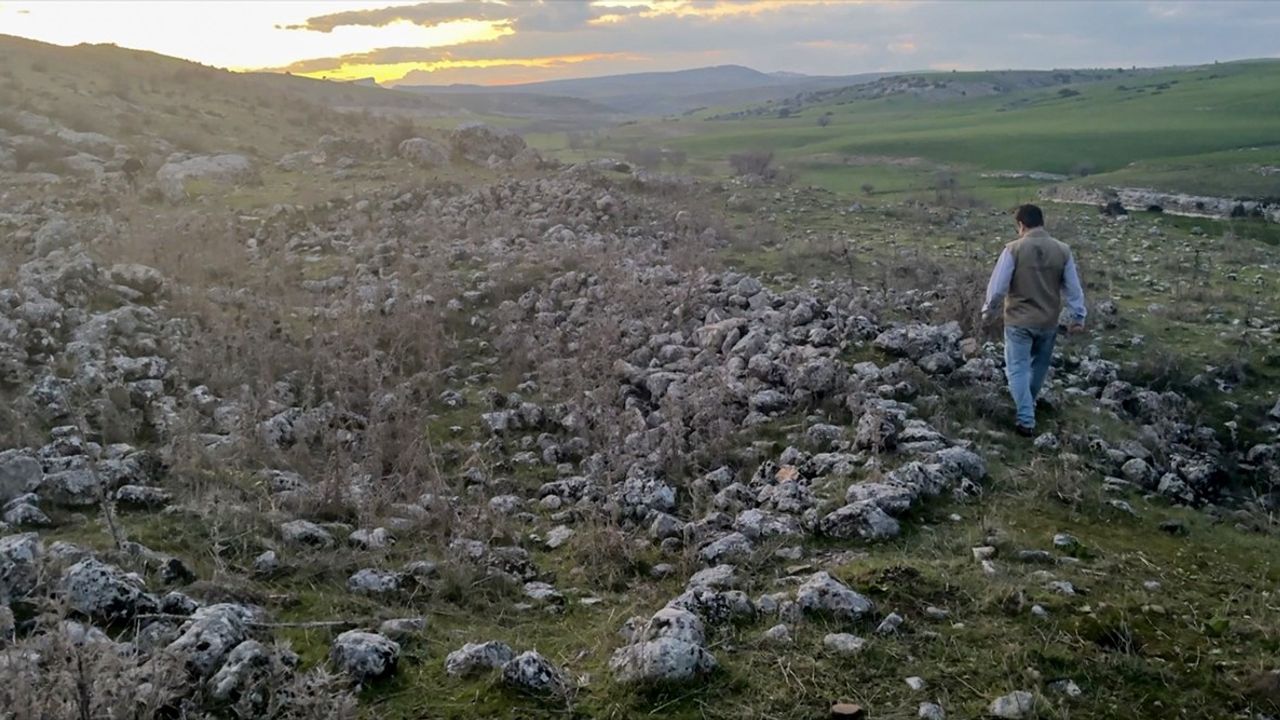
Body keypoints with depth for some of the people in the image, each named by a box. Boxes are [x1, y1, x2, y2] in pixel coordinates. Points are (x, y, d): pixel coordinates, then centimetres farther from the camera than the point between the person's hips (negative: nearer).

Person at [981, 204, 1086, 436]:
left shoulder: (1014, 249, -15)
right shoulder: (1062, 250, -4)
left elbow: (998, 285, -12)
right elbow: (1073, 288, 2)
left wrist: (988, 310, 4)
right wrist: (1078, 316, 12)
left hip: (1019, 320, -4)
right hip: (1049, 321, 4)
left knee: (1017, 368, 4)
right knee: (1039, 365, 24)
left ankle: (1026, 420, -3)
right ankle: (1029, 403, 43)